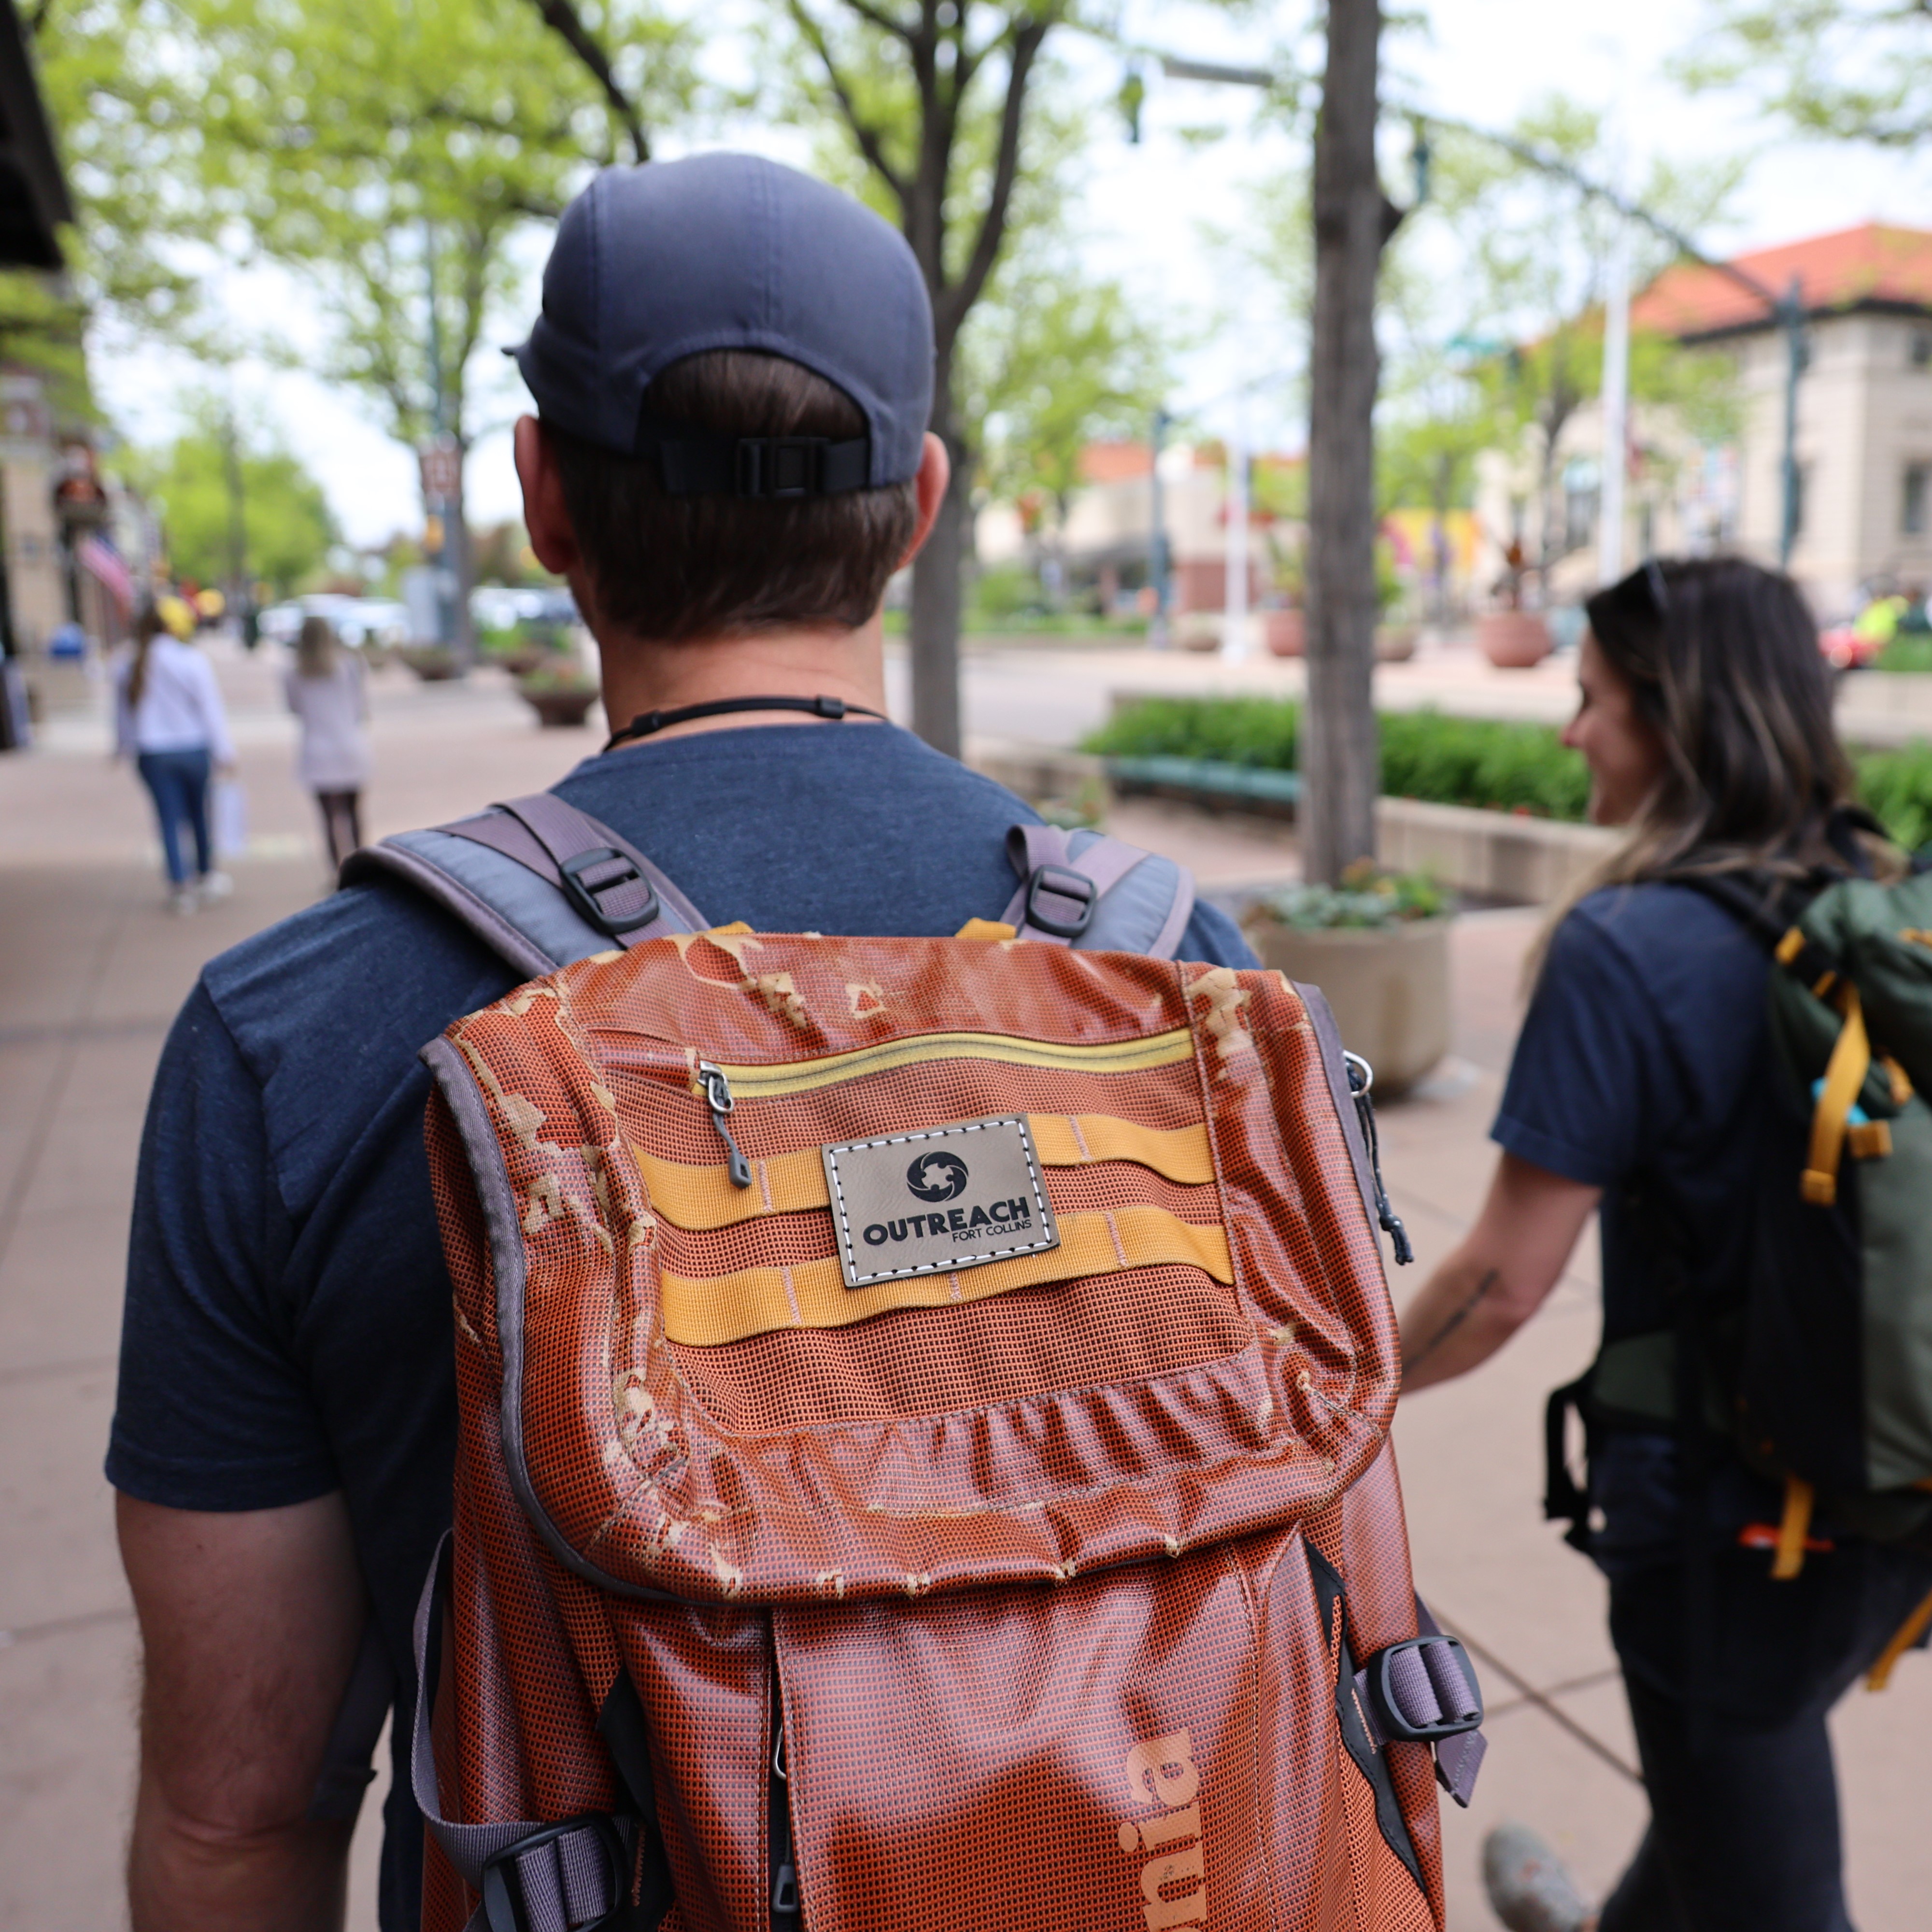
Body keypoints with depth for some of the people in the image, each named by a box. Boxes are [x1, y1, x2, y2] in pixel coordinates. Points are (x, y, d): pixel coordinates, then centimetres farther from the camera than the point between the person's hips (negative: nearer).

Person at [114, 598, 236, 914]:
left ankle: (180, 887, 4)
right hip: (193, 748, -2)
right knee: (200, 814, 13)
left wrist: (124, 747, 24)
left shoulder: (126, 667, 0)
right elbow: (211, 708, -10)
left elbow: (123, 713, 10)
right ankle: (206, 876, 25)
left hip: (152, 755, 2)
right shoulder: (191, 660, -10)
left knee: (170, 819, 5)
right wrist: (224, 752, -6)